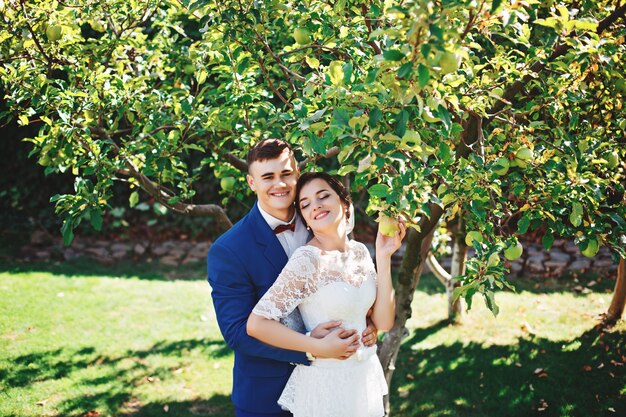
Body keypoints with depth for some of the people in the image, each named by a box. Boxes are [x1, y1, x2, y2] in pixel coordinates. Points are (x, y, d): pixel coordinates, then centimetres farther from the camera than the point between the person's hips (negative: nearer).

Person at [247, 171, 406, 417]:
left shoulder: (359, 251, 1)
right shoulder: (306, 259, -18)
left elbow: (383, 322, -3)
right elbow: (257, 324, -23)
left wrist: (384, 258, -9)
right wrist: (321, 348, -19)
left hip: (365, 376, 6)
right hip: (326, 382, -6)